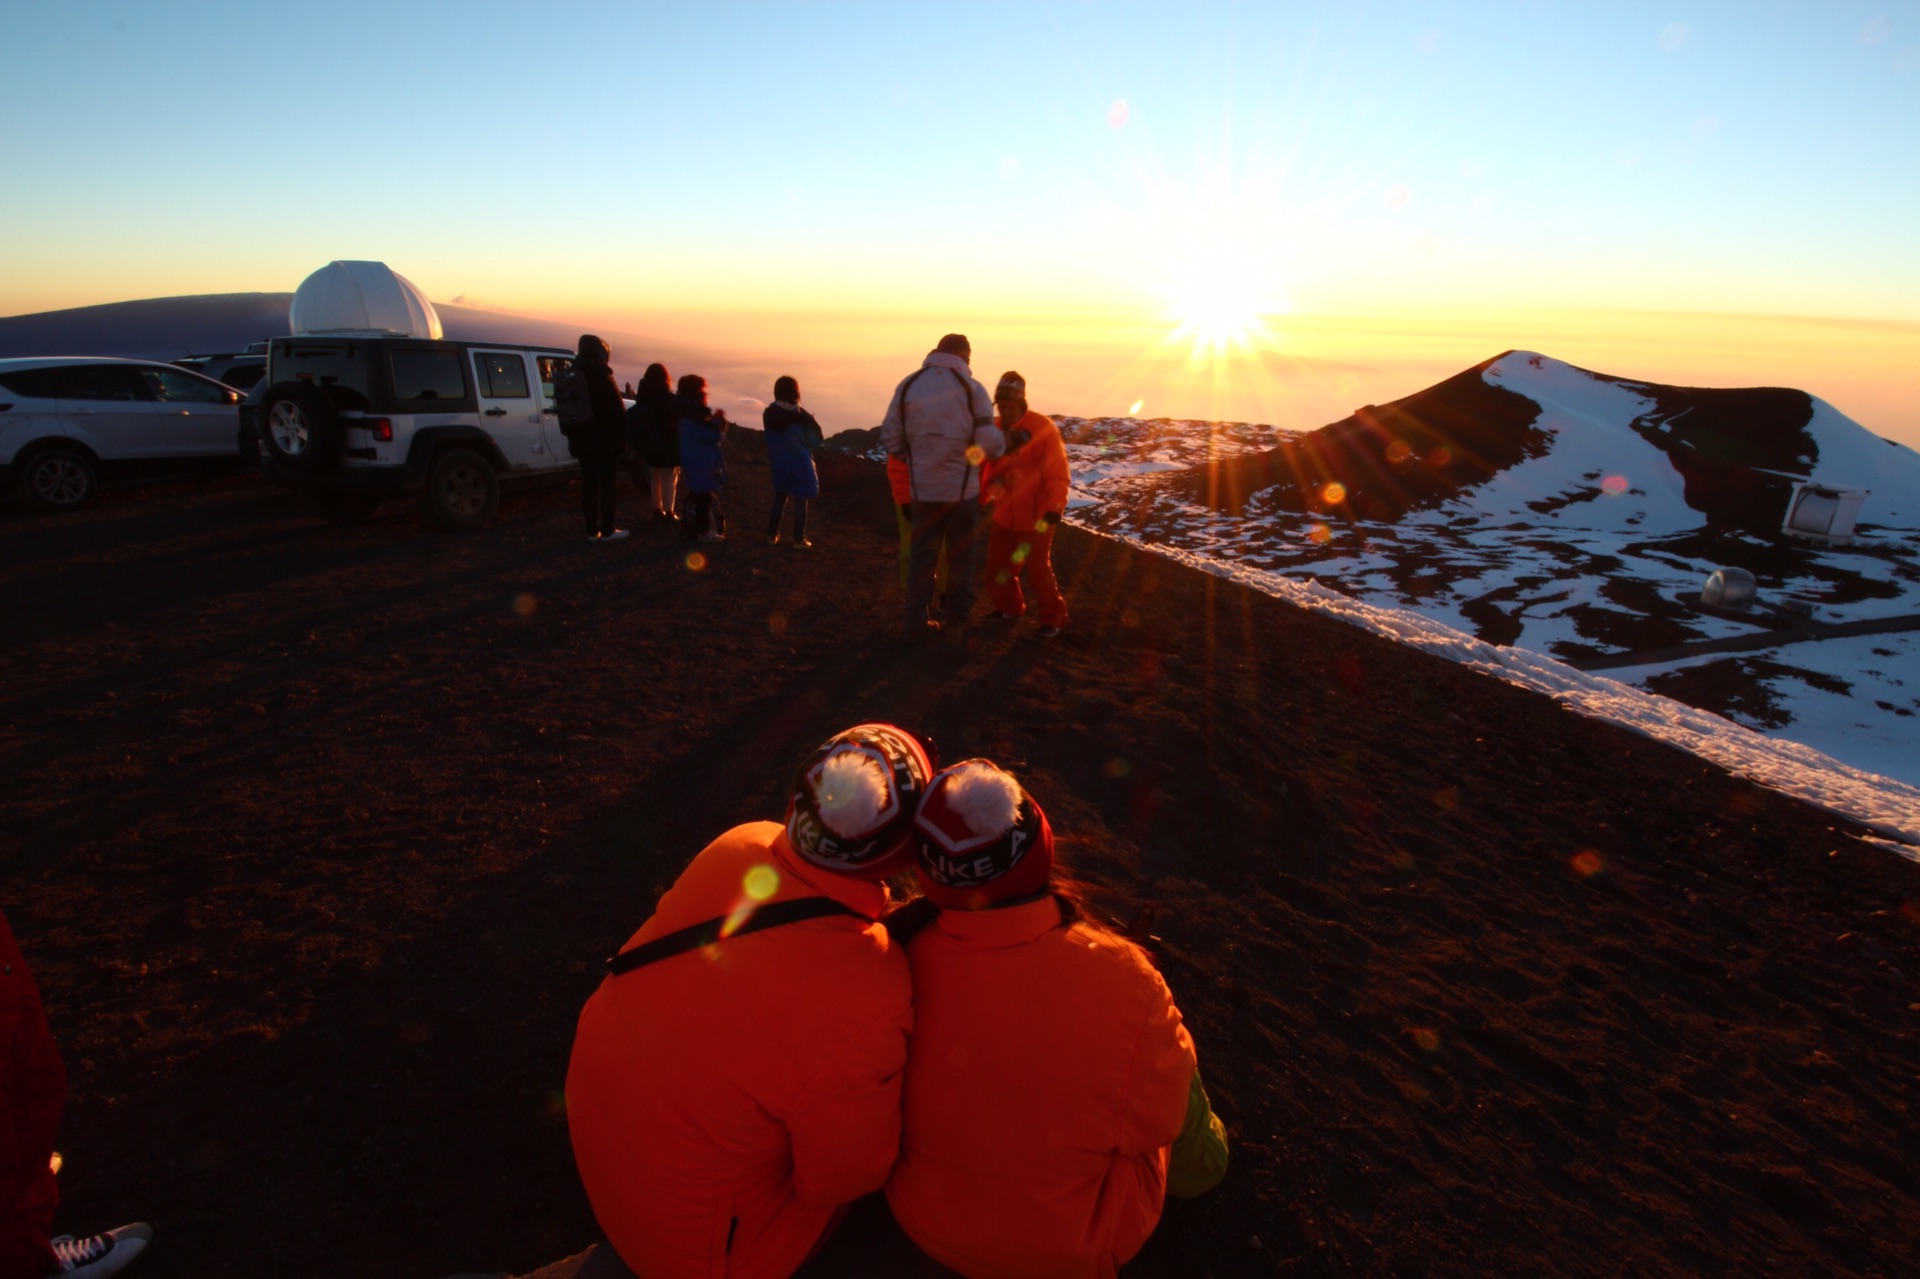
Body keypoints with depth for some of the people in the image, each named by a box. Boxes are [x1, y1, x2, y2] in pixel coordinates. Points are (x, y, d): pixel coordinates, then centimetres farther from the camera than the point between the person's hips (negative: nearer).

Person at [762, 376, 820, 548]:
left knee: (779, 498, 18)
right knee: (800, 501, 2)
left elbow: (770, 438, 6)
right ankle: (799, 539, 1)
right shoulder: (799, 413, -14)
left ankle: (772, 535, 18)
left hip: (779, 463, 5)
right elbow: (816, 431, -5)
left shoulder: (768, 413, -1)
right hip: (799, 462, -5)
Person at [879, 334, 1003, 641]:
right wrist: (1004, 440, 9)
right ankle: (959, 619, 25)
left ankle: (915, 623, 12)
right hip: (962, 487, -2)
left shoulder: (908, 385, -1)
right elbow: (990, 443, -13)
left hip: (923, 488, 2)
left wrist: (916, 459, 13)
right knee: (961, 556, 15)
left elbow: (890, 438, -2)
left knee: (922, 554, 14)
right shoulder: (972, 388, -9)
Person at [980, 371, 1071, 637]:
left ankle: (1053, 617, 19)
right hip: (1003, 514, 6)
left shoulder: (1043, 428, -14)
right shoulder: (996, 430, 3)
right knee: (997, 566, 13)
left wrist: (1053, 509, -20)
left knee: (1038, 569, 1)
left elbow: (1057, 473, -15)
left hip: (1034, 516, -6)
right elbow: (987, 469, 11)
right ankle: (1009, 607, 35)